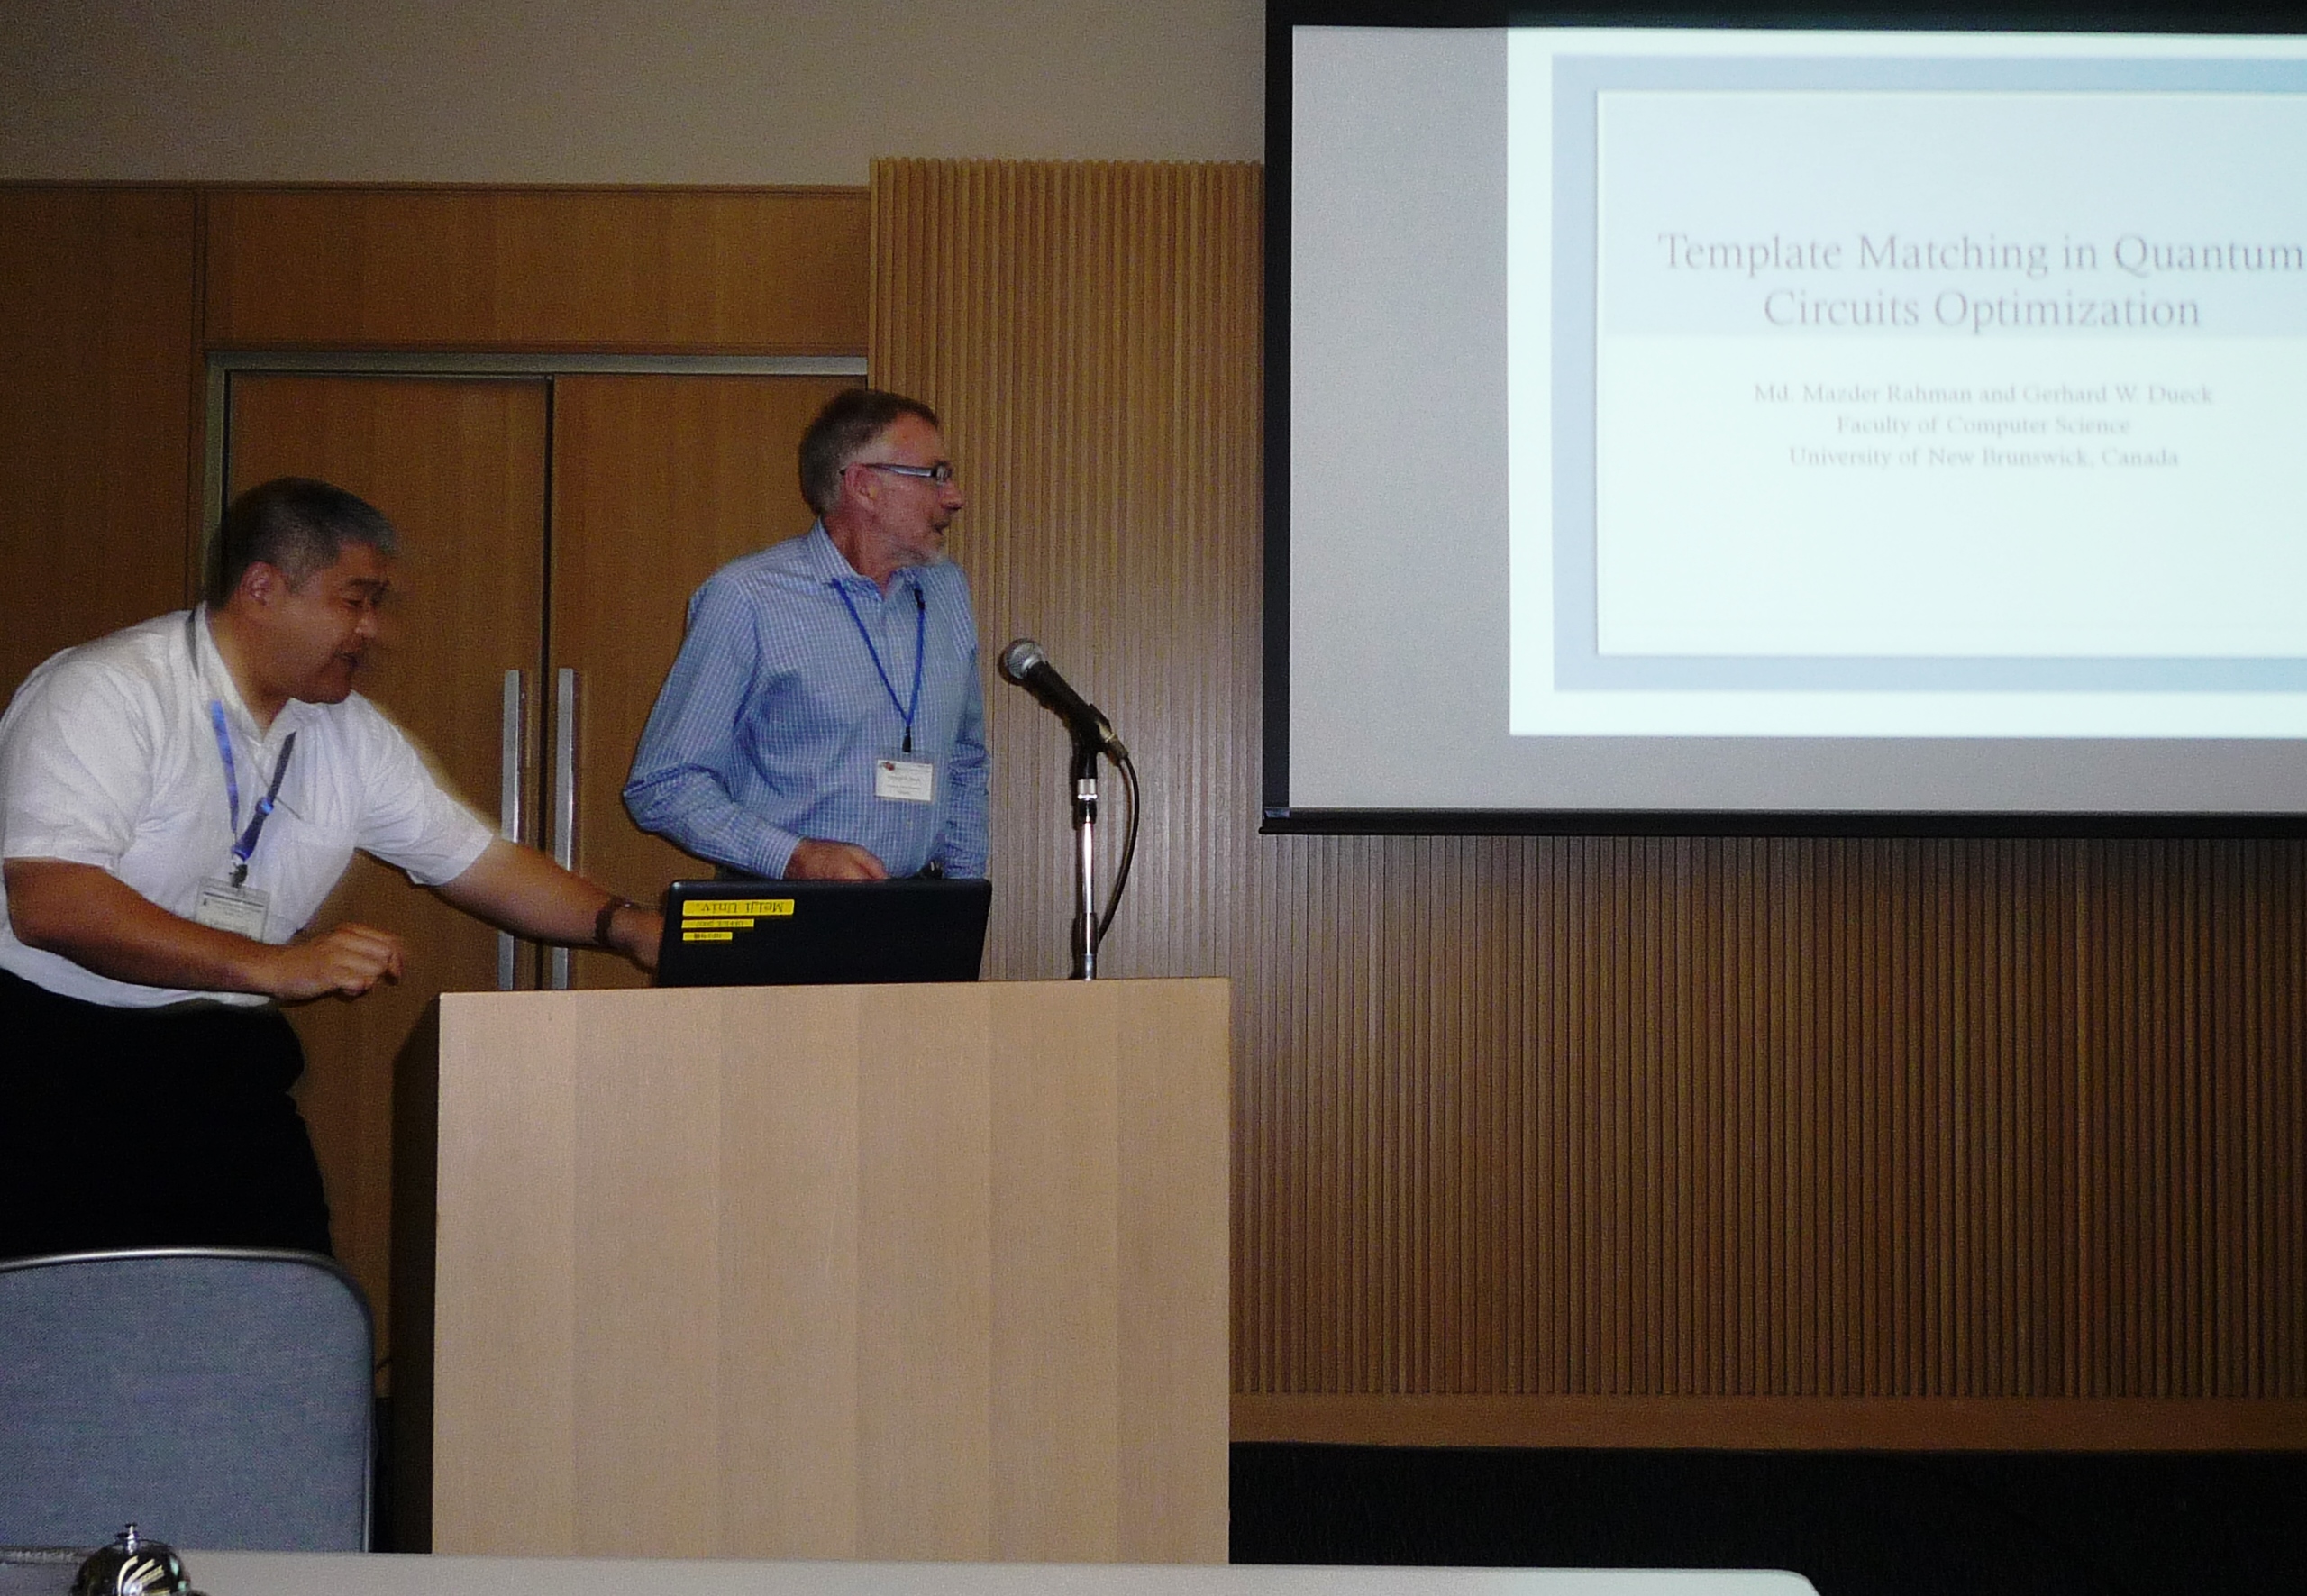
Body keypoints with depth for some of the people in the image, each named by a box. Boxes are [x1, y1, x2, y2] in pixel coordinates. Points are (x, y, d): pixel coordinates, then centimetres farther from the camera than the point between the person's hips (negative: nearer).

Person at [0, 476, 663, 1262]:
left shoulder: (350, 732, 9)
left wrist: (624, 925, 1)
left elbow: (480, 862, 16)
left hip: (229, 1063, 6)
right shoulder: (103, 692, -12)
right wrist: (273, 966, -28)